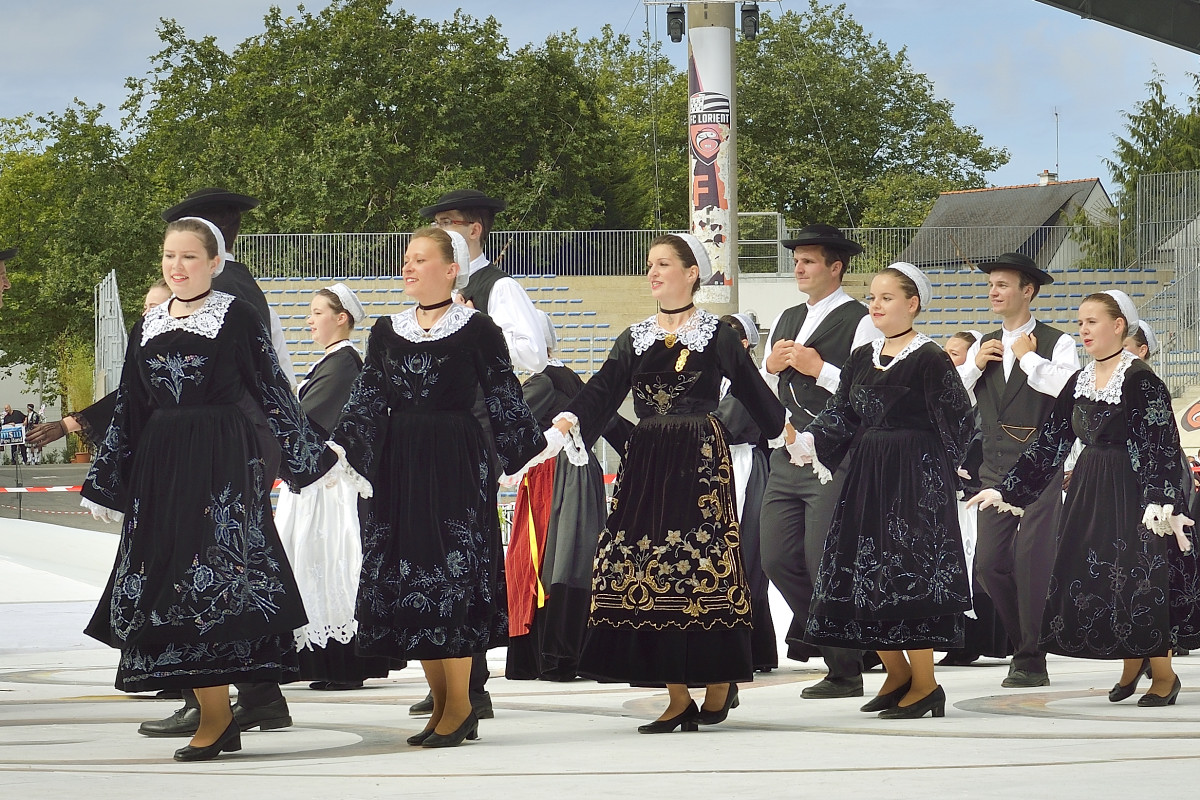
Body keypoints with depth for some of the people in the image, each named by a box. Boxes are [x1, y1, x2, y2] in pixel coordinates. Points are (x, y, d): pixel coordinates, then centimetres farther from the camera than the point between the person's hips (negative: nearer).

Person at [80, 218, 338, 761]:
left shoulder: (237, 317, -1)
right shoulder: (149, 325, 13)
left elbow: (273, 390, 1)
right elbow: (129, 408, 17)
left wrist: (309, 454, 0)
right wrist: (109, 482, 18)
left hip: (223, 461, -5)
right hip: (160, 465, 5)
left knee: (214, 579, -11)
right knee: (167, 575, 1)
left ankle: (217, 717, -8)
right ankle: (215, 717, 5)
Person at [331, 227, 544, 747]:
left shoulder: (478, 330, -1)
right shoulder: (386, 332, 12)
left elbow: (505, 401, -1)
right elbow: (366, 403, 11)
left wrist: (536, 446, -9)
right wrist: (331, 446, 1)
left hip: (457, 465, -5)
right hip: (399, 469, 5)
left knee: (451, 576, -7)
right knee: (402, 578, 3)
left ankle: (459, 705, 1)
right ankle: (444, 705, 10)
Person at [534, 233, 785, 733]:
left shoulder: (717, 336, 2)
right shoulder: (635, 339, 13)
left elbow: (753, 392, 4)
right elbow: (601, 393, 3)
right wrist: (562, 427, -13)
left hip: (701, 462, -5)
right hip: (646, 462, 5)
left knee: (704, 569, -7)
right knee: (650, 571, -1)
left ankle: (719, 687, 3)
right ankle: (678, 699, 3)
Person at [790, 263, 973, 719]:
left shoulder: (929, 359, -8)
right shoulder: (861, 359, 12)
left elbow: (956, 421, -8)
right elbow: (841, 416, 10)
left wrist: (938, 472, -4)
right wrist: (809, 442, -6)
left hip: (916, 476, -7)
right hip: (866, 476, 7)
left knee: (909, 572, -8)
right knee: (861, 573, 6)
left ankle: (924, 685, 0)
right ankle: (897, 674, 21)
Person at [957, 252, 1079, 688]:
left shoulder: (1055, 343, -3)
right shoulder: (984, 346, 14)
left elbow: (1068, 387, -21)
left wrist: (1028, 357, -13)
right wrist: (974, 366, -1)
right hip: (995, 466, 6)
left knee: (1031, 557, -9)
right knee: (990, 561, 3)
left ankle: (1032, 661, -2)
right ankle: (1026, 645, 21)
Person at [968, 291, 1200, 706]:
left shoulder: (1141, 379, -12)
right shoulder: (1080, 381, 9)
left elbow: (1160, 448, -17)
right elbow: (1048, 442, 11)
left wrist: (1158, 504, -27)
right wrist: (1005, 490, 7)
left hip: (1131, 490, -7)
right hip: (1089, 492, 7)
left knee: (1139, 576, -6)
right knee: (1093, 574, 6)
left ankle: (1163, 672, 7)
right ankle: (1131, 662, 22)